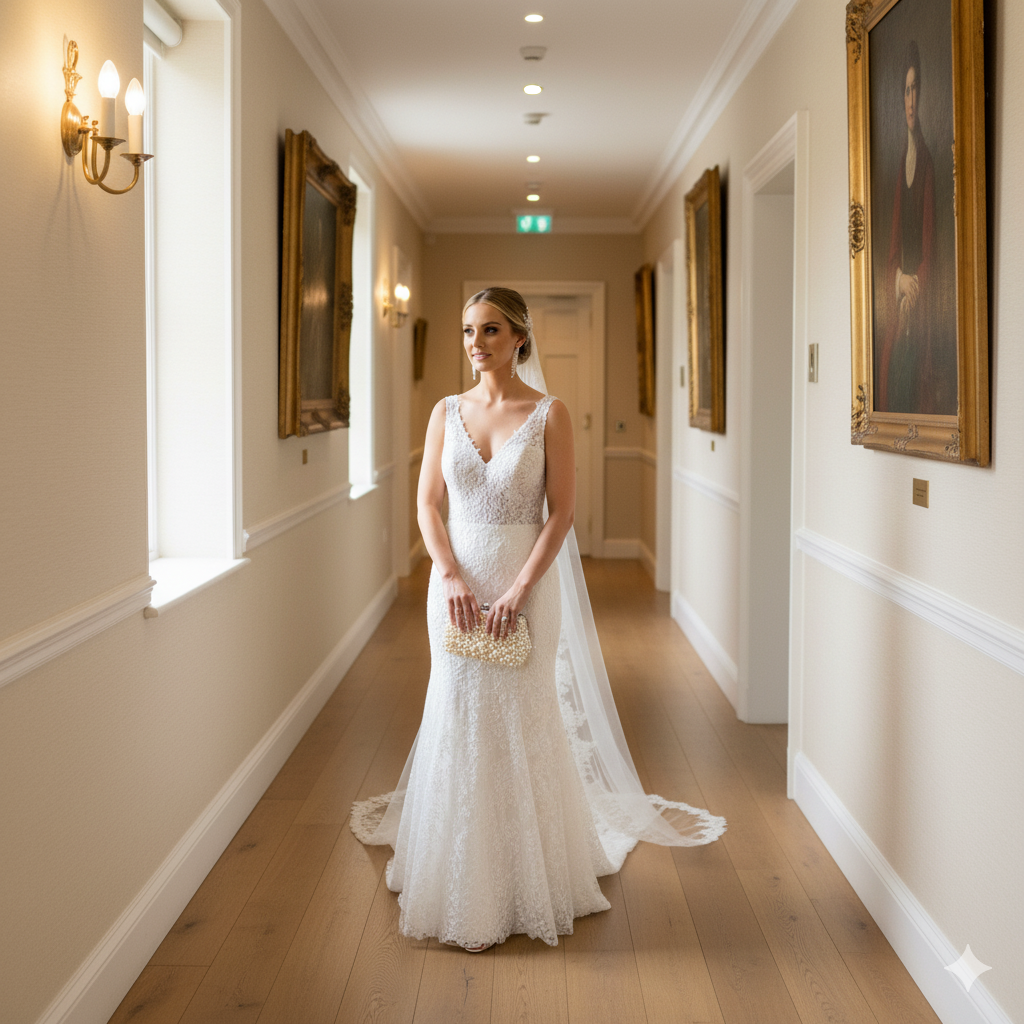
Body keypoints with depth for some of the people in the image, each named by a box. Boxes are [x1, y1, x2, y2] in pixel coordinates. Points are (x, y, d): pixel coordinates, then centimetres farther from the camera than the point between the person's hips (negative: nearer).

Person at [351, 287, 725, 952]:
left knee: (520, 721, 1)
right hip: (457, 580, 3)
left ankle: (527, 882, 17)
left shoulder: (549, 414, -4)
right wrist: (452, 577, -11)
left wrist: (520, 589, -17)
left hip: (525, 581, -3)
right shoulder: (447, 412, 6)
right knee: (461, 720, 5)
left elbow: (562, 511, -8)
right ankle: (466, 883, 19)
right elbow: (428, 503, 4)